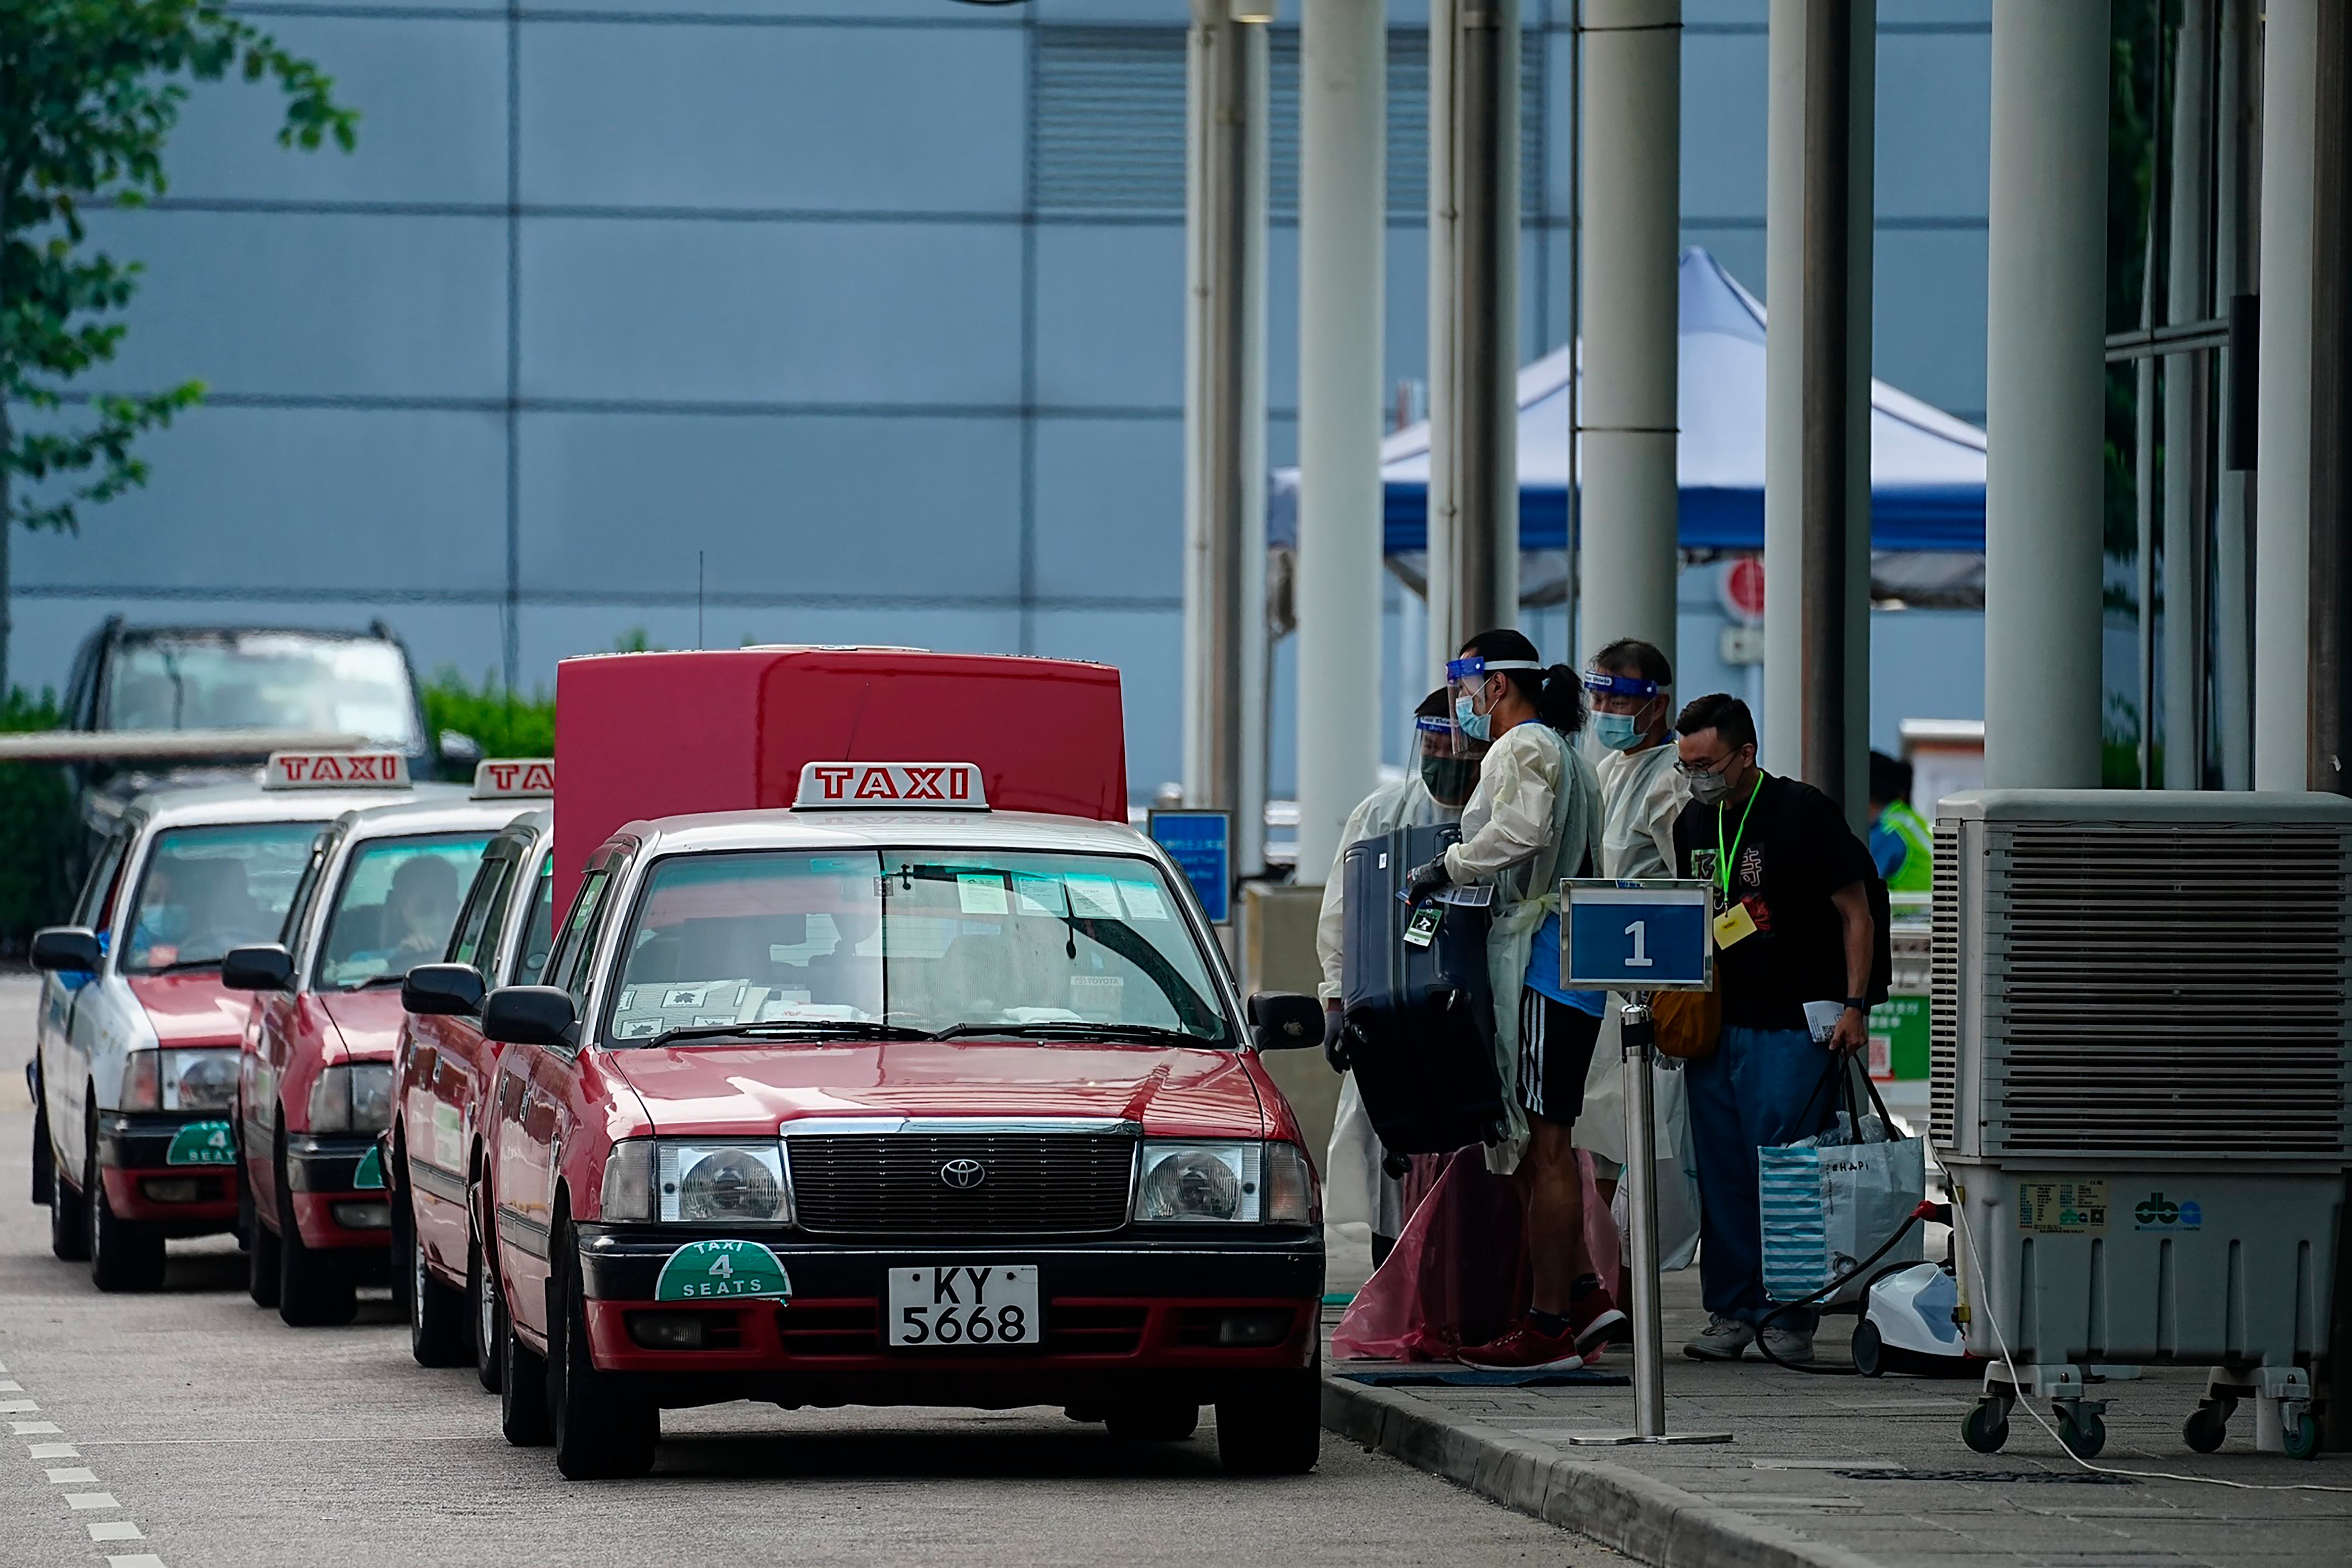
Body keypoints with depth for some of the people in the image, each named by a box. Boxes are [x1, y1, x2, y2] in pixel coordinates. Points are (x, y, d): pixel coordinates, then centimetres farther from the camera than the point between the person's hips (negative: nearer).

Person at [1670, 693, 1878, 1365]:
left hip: (1795, 1025, -6)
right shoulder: (1694, 824, 13)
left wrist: (1854, 1007, -11)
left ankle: (1790, 1317, -3)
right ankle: (1732, 1311, 9)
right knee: (1722, 1171, 4)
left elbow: (1855, 914, -4)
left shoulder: (1804, 814, -5)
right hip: (1716, 1025, 6)